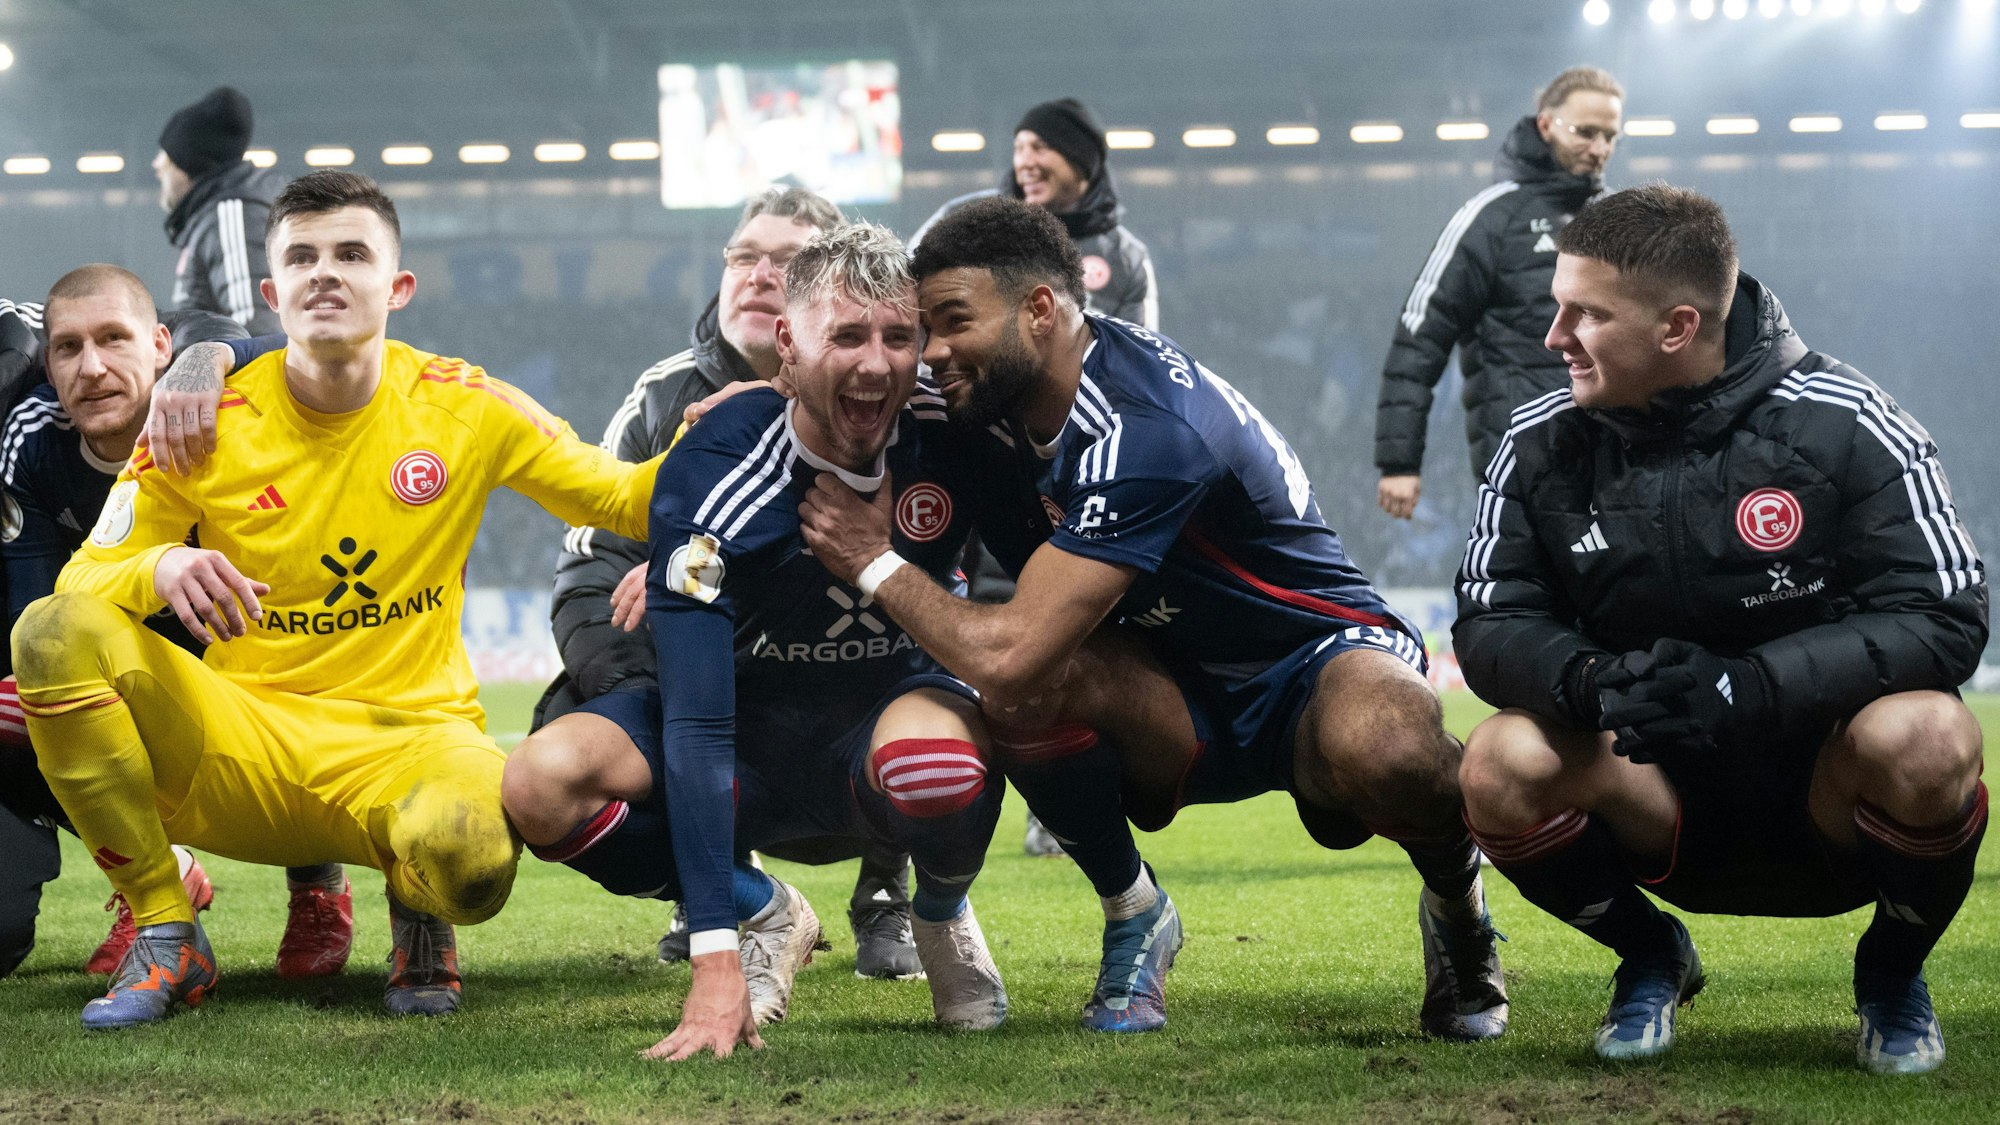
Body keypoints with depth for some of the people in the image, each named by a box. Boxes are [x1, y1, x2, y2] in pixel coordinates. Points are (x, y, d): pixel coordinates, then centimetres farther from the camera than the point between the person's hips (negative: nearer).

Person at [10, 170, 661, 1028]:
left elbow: (624, 502, 7)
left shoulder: (462, 407, 0)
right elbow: (83, 583, -1)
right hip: (242, 747, 2)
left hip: (406, 740, -1)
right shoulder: (205, 424, -2)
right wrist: (160, 568, -24)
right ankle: (165, 936, -9)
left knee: (468, 856, -39)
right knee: (55, 634, -24)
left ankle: (419, 921, 5)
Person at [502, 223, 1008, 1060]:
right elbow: (695, 724, -31)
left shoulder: (954, 432, -17)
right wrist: (715, 961, -38)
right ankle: (760, 916, 1)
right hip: (750, 731, 1)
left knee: (937, 761, -39)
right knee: (542, 780, -27)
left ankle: (942, 915, -1)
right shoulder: (711, 481, -25)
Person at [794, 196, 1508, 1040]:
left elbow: (1008, 655, -35)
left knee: (1387, 752, -42)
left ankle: (1457, 901, -5)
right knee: (1024, 690, -27)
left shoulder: (1144, 431, -31)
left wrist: (875, 564, -19)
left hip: (1315, 661, -6)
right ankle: (1132, 916, -1)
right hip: (1182, 698, 6)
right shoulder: (991, 409, -5)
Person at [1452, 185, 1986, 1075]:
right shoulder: (1544, 445, -5)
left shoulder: (1843, 425, -14)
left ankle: (1893, 971, 0)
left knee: (1927, 739, -35)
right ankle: (1650, 957, 7)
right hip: (1664, 814, 2)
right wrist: (1585, 682, -30)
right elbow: (1491, 626, -5)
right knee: (1503, 765, -27)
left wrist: (1745, 686, -32)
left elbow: (1945, 618, -19)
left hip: (1824, 798, -2)